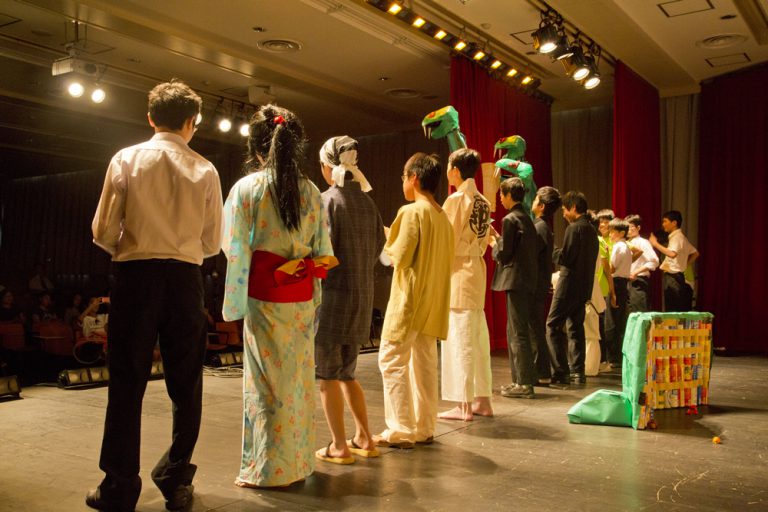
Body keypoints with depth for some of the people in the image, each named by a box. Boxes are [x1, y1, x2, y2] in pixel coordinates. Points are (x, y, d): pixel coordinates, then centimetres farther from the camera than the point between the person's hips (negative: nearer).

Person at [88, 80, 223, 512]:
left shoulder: (127, 159, 1)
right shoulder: (205, 170, 3)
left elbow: (103, 231, -2)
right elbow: (213, 243, 4)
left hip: (136, 277, 0)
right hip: (185, 279, 1)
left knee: (128, 382, 5)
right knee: (186, 383, 11)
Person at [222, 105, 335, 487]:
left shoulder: (246, 187, -7)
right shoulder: (310, 190, 3)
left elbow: (234, 245, -4)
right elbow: (323, 248, 5)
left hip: (264, 296, -4)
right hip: (302, 297, 4)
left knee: (268, 378, 4)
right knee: (298, 376, 12)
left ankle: (269, 469, 13)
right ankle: (298, 462, 23)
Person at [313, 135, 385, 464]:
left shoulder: (327, 200, -11)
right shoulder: (367, 202, 9)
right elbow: (379, 245, 12)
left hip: (333, 292, -7)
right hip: (363, 295, 7)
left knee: (327, 374, 4)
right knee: (347, 372, 18)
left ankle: (339, 447, 9)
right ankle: (364, 439, 21)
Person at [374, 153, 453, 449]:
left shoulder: (412, 212, -13)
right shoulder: (442, 216, 10)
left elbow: (400, 257, -16)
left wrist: (387, 243, 4)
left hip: (409, 299, -8)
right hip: (432, 302, 8)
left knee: (392, 361, -1)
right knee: (424, 363, 11)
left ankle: (401, 431, -1)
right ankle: (424, 428, 16)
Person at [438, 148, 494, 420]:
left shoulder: (457, 199, -11)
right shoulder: (484, 202, 12)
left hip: (458, 272, -8)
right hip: (477, 270, 8)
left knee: (459, 339, -4)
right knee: (477, 339, 11)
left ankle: (463, 405, 0)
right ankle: (482, 400, 18)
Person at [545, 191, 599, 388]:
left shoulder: (573, 228, -14)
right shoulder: (591, 230, 12)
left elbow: (565, 258, -18)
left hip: (569, 285, -9)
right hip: (584, 286, 9)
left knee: (554, 326, -4)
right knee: (576, 328, 14)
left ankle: (560, 374, -8)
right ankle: (578, 373, 15)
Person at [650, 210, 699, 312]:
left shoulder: (677, 237, -13)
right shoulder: (679, 237, 18)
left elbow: (672, 254, -32)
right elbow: (695, 253, 26)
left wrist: (656, 244, -26)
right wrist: (685, 265, 18)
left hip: (673, 277, -10)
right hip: (675, 277, 10)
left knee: (672, 311, -9)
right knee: (679, 310, 10)